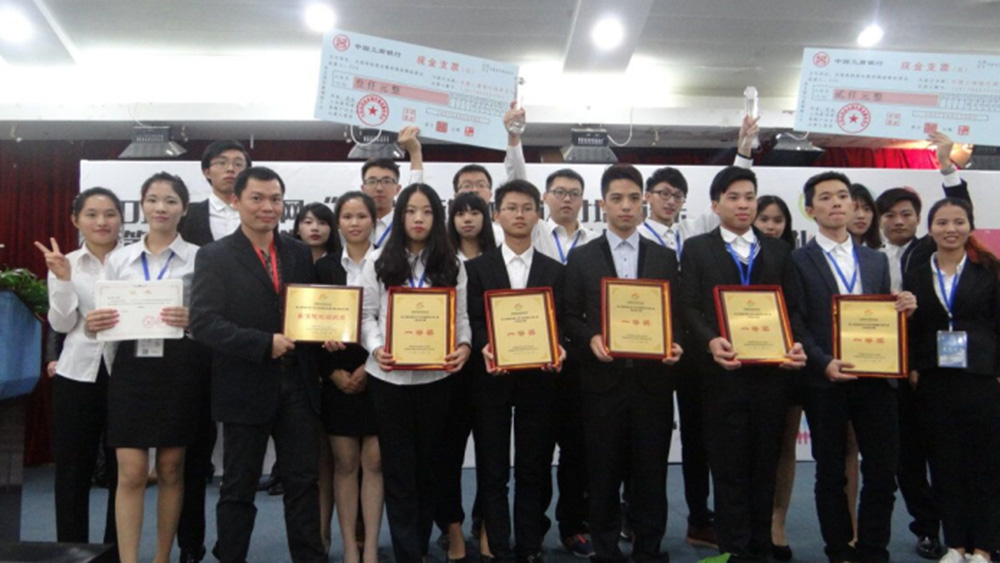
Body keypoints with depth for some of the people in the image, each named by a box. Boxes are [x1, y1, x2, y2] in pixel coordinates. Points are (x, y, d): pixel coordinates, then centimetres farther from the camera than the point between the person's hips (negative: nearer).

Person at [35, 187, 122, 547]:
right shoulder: (64, 263, 5)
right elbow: (61, 324, -2)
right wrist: (63, 279, -14)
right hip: (78, 376, 1)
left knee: (123, 471, 7)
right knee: (73, 470, 8)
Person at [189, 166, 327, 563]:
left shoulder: (300, 253, 8)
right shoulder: (214, 256, -4)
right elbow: (203, 323, -14)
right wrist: (265, 344, -21)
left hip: (298, 384, 4)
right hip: (246, 387, -3)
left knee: (304, 482, 10)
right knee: (239, 487, 11)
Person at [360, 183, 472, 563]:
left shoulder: (452, 266, 7)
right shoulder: (379, 265, 4)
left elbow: (461, 316, 5)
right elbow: (367, 315, 1)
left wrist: (464, 345, -15)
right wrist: (376, 348, -17)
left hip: (436, 376, 1)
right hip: (389, 378, -1)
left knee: (429, 462, 12)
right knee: (398, 465, 5)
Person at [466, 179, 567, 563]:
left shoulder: (555, 271, 10)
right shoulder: (477, 267, 6)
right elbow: (472, 322, -2)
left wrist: (558, 350, -18)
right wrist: (485, 348, -23)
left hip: (538, 378, 1)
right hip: (491, 378, -1)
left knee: (534, 469, 8)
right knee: (492, 470, 5)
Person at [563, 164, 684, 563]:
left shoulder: (665, 258, 9)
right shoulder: (581, 257, 5)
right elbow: (570, 317, 3)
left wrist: (675, 345, -11)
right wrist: (591, 339, -15)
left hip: (652, 379, 1)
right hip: (602, 379, -1)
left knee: (651, 473, 7)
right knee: (603, 474, 8)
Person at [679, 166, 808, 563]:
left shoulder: (778, 251, 15)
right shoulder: (696, 249, 6)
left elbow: (794, 307, 9)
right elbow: (689, 307, -3)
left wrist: (795, 344, -10)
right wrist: (711, 341, -21)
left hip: (771, 371, 3)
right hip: (723, 372, -3)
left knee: (765, 466, 10)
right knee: (728, 467, 3)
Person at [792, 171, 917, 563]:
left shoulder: (876, 260, 15)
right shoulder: (797, 261, 0)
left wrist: (902, 310, -7)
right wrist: (824, 364, -18)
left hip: (875, 377, 4)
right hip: (825, 380, -3)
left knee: (883, 471, 5)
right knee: (831, 474, 7)